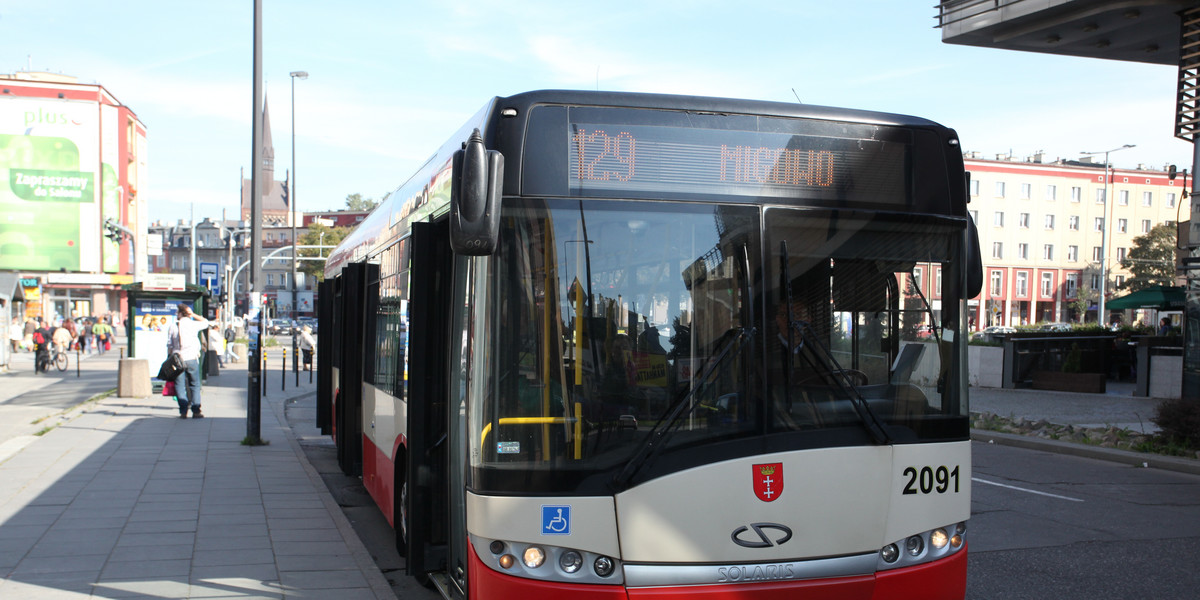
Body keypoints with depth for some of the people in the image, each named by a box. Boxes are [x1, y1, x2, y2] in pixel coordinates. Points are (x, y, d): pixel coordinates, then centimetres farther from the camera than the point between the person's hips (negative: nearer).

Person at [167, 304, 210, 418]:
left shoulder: (173, 326, 1)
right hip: (191, 358, 0)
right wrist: (193, 315, 11)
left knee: (180, 386, 5)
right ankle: (196, 411, 0)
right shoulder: (193, 324, -1)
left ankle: (183, 411, -1)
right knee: (195, 385, 7)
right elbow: (205, 322, 19)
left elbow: (169, 345, 3)